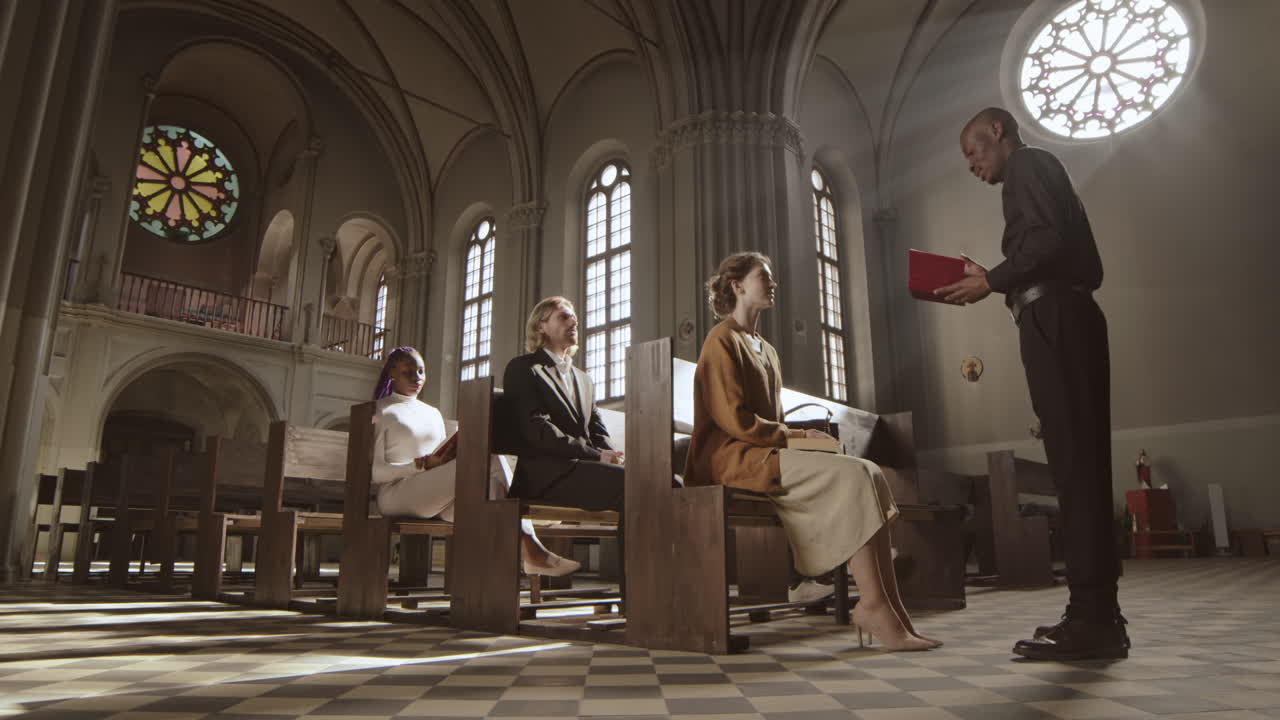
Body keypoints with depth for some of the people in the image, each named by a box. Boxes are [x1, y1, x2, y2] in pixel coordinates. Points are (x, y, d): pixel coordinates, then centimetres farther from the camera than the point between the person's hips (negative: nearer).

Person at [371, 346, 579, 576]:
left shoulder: (433, 414, 26)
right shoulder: (379, 413, 9)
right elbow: (374, 471, -3)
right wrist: (423, 464, -17)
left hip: (437, 496, 5)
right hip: (395, 493, -5)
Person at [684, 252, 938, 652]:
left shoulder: (766, 350, 27)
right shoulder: (723, 340, -2)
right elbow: (734, 419, -13)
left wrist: (802, 436, 0)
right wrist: (799, 436, -12)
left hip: (765, 451, 9)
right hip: (735, 458, -8)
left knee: (870, 474, -11)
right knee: (852, 475, -24)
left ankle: (890, 605, -20)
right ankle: (873, 604, -23)